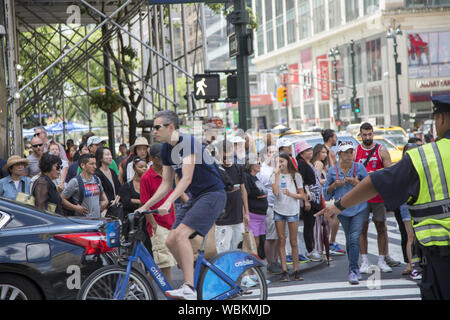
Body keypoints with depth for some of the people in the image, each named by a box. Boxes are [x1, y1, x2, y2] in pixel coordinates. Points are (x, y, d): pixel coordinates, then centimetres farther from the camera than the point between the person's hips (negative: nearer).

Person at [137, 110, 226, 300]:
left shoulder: (188, 142, -17)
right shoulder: (166, 149, 9)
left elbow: (187, 178, -24)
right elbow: (166, 184, 13)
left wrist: (168, 202, -32)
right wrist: (145, 206, 7)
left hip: (213, 193, -9)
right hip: (196, 197, 9)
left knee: (180, 234, -23)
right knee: (171, 241, 1)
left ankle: (189, 290, -23)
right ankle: (196, 281, 13)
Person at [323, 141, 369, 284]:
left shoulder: (359, 167, -1)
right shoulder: (333, 170, 2)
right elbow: (326, 192, 8)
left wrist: (358, 183, -13)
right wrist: (334, 185, -11)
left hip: (359, 208, -2)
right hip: (342, 209, 2)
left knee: (355, 239, -13)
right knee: (349, 240, 10)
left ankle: (352, 270, -11)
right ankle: (355, 268, 24)